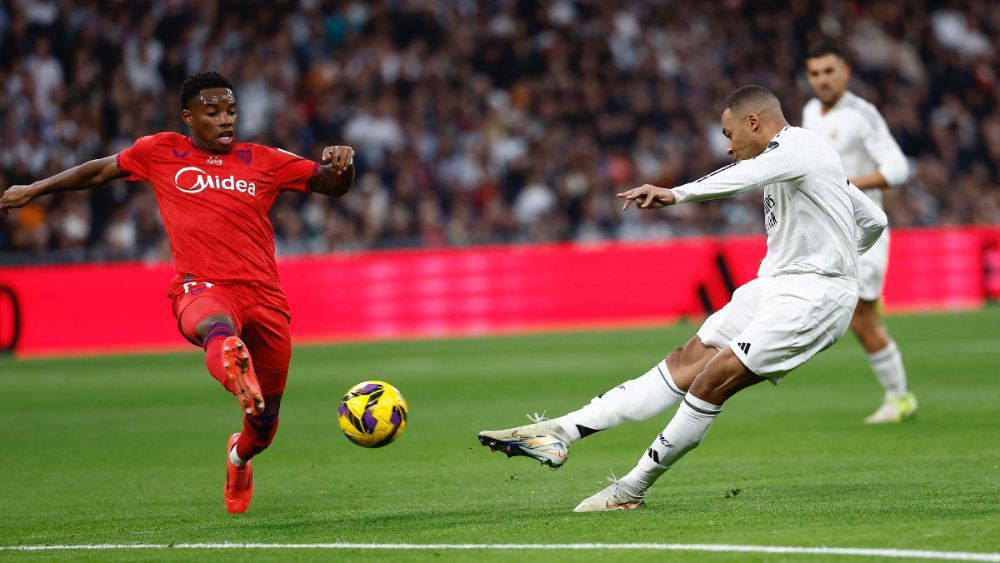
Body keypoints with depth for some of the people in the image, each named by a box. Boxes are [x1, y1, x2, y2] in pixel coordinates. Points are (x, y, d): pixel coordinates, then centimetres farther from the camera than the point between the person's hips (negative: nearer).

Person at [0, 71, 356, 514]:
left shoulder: (263, 161, 13)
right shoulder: (160, 153, 12)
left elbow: (332, 186, 16)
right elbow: (100, 171, 27)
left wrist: (340, 165, -8)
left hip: (264, 295, 3)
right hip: (201, 290, -3)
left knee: (265, 418, 9)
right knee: (217, 326, -42)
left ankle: (240, 454, 45)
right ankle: (233, 367, -79)